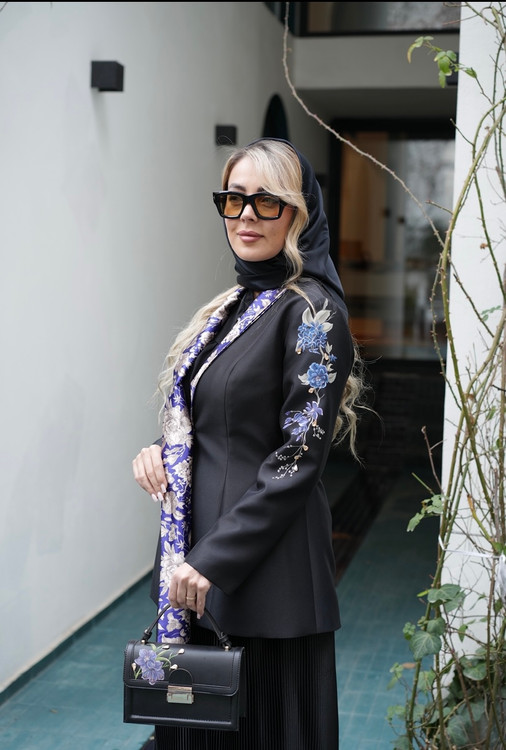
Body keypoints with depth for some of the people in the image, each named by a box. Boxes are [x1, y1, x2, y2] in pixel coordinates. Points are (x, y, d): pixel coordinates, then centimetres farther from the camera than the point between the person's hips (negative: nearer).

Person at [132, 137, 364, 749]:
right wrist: (159, 451, -1)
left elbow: (297, 458, -18)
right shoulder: (235, 304, 11)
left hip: (266, 573, -8)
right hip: (192, 564, 8)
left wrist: (216, 559, -19)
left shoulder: (311, 309, -13)